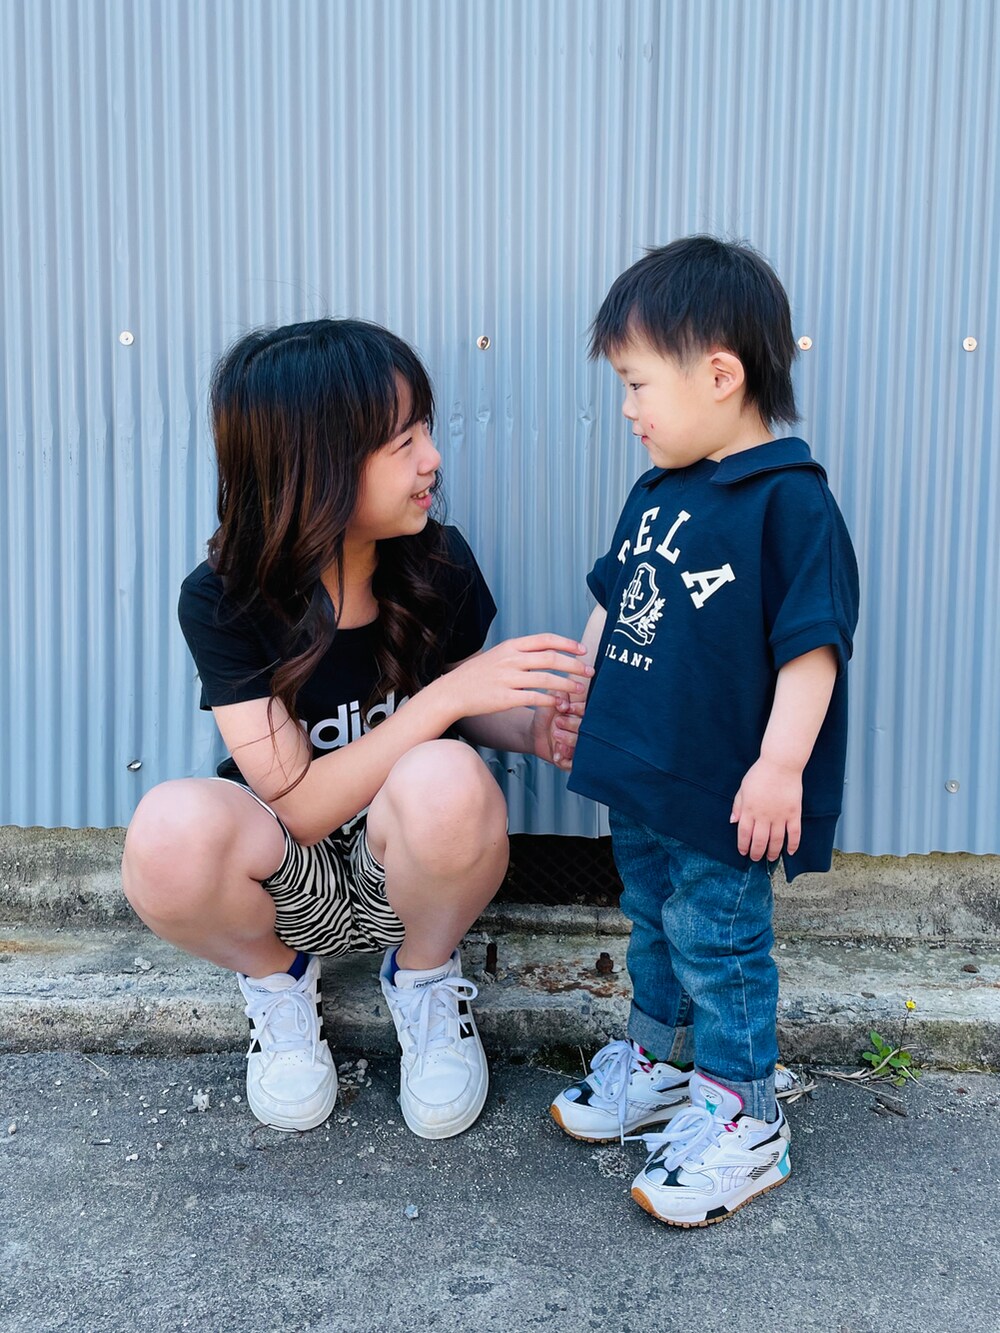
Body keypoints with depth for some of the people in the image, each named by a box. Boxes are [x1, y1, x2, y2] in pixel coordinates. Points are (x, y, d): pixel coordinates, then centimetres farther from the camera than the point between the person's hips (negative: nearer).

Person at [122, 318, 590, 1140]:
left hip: (411, 874, 1)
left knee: (444, 779, -35)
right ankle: (277, 978, 1)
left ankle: (424, 976, 0)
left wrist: (531, 727, -16)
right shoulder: (224, 602, -17)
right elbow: (298, 805, -22)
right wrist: (450, 695, -30)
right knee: (175, 827, -36)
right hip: (294, 881, -1)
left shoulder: (439, 564, -11)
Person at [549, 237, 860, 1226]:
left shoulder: (790, 502, -17)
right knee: (653, 922, 22)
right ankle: (659, 1061, 42)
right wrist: (578, 695, 20)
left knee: (718, 942, 4)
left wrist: (781, 763, -23)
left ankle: (741, 1121, 22)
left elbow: (813, 643, -19)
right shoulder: (656, 492, 7)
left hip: (724, 792, -8)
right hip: (639, 773, 8)